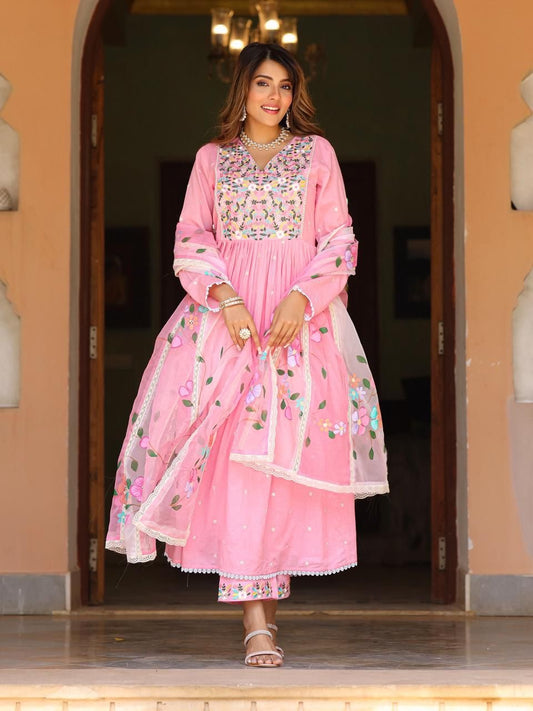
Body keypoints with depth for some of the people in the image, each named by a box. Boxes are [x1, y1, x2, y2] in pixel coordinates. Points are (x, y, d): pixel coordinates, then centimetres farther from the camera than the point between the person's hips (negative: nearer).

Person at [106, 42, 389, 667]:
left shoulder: (316, 152, 11)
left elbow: (339, 239, 6)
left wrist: (300, 297, -10)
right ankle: (256, 618, -13)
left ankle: (266, 578, 1)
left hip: (301, 314, 0)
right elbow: (191, 239, 9)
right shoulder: (213, 158, 14)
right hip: (226, 308, 0)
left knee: (288, 447, -10)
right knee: (237, 452, -11)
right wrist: (225, 295, -9)